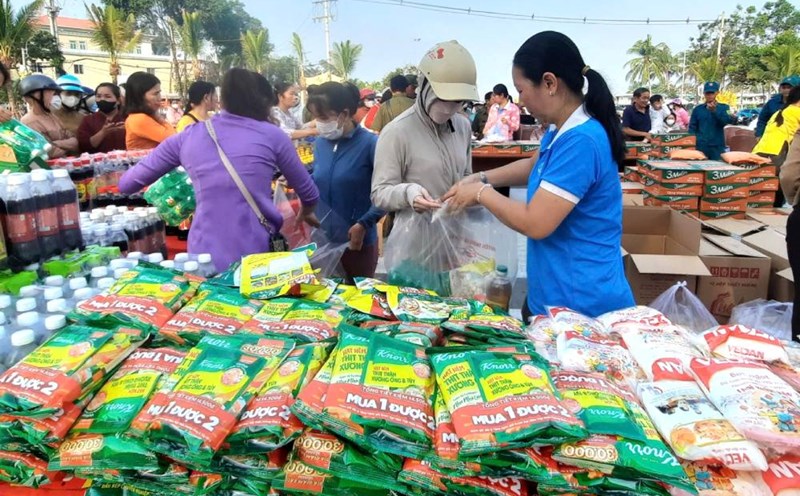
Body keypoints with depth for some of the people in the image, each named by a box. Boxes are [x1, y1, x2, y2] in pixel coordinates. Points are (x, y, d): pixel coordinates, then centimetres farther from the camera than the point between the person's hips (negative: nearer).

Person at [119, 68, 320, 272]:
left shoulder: (187, 136, 5)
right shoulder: (272, 135, 0)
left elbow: (126, 184, 13)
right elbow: (308, 192, 13)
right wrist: (307, 212, 35)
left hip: (205, 257, 2)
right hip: (259, 254, -2)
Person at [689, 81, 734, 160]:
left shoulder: (723, 108, 7)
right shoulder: (697, 109, 7)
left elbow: (729, 121, -11)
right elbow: (692, 128, 5)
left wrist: (714, 111, -24)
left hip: (717, 147, 0)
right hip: (700, 147, 0)